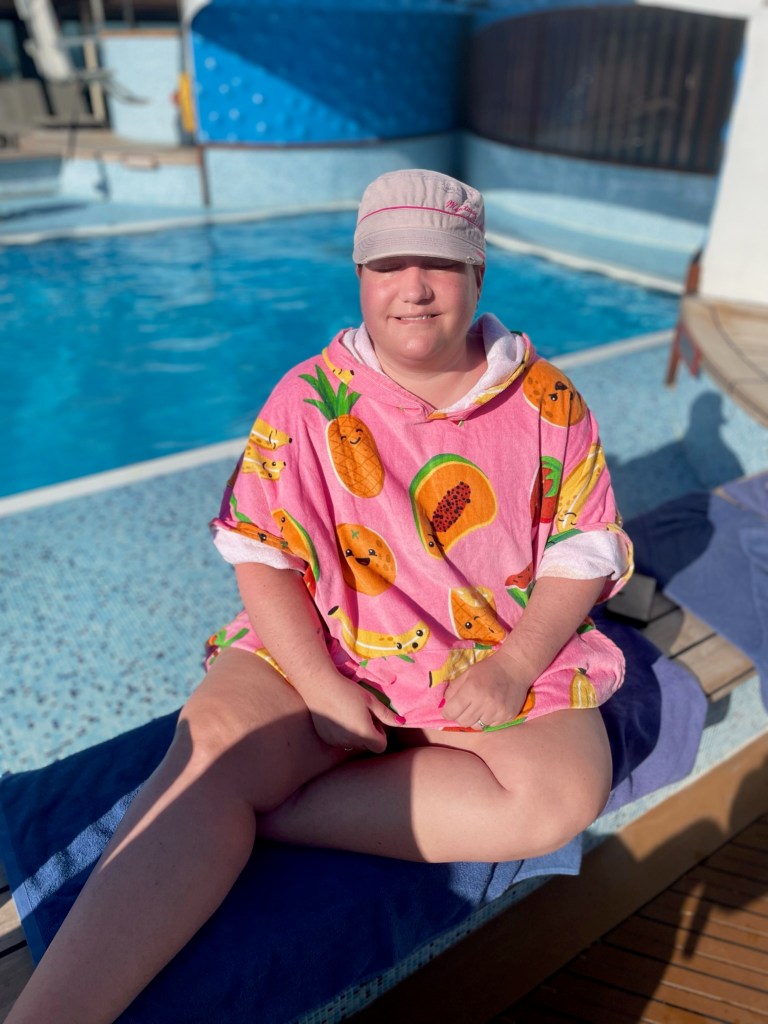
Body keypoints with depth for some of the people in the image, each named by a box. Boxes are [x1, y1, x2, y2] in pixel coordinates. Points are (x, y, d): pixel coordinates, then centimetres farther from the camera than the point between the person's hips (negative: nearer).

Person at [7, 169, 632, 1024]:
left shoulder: (548, 403, -1)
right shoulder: (308, 402, -4)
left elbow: (584, 555, 0)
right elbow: (258, 557, -6)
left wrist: (512, 668, -15)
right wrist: (323, 689, -17)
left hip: (505, 656, 2)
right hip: (320, 649, -1)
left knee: (565, 793, -25)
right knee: (211, 746, -28)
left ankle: (261, 812, -20)